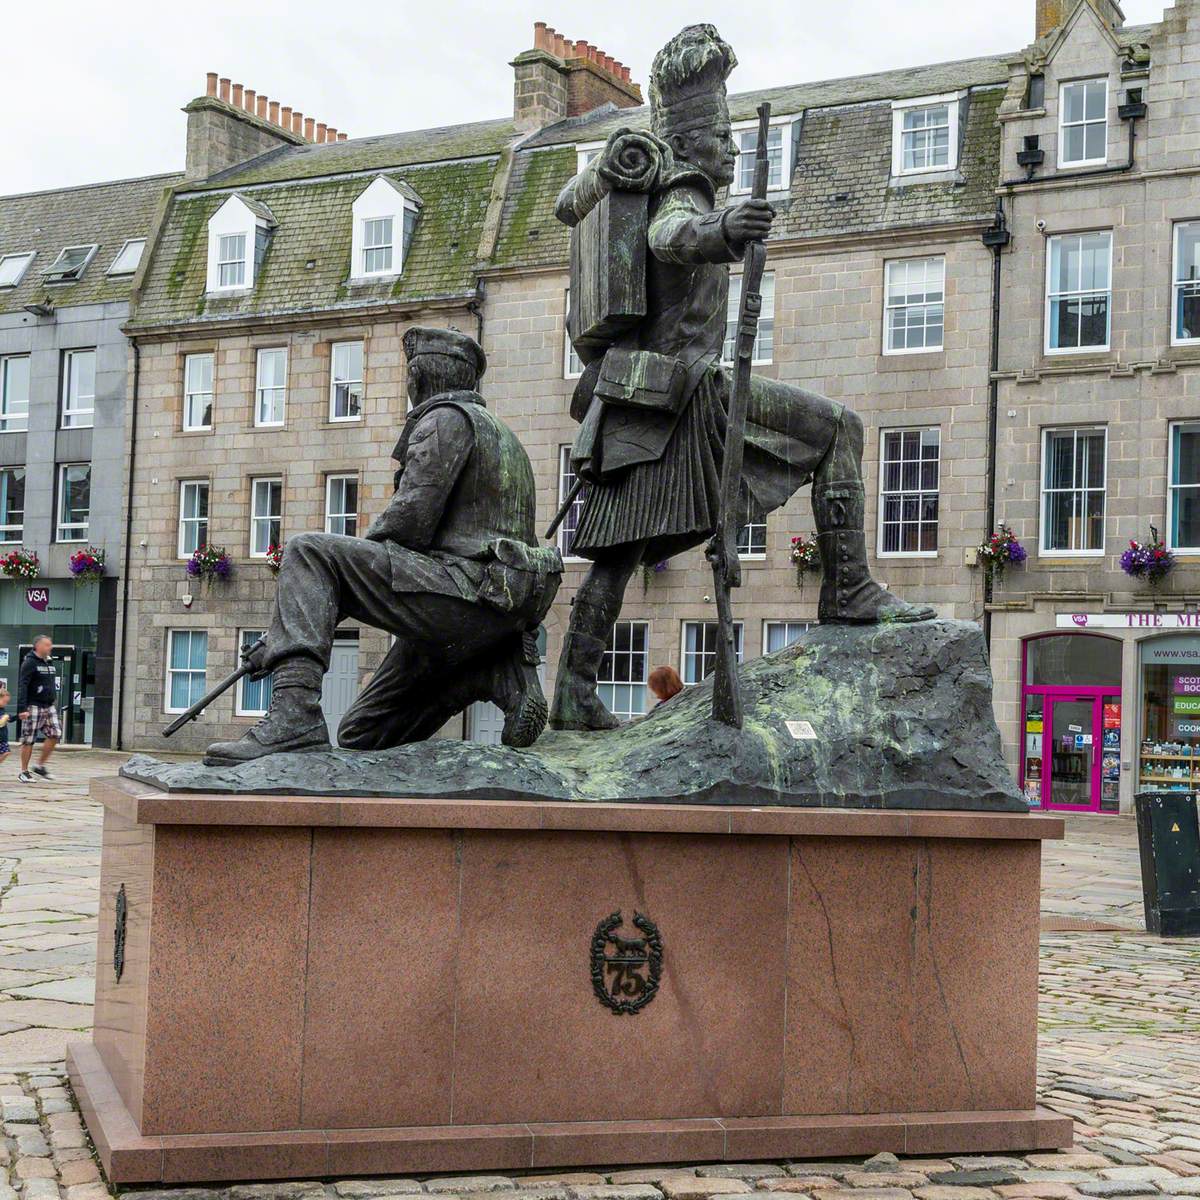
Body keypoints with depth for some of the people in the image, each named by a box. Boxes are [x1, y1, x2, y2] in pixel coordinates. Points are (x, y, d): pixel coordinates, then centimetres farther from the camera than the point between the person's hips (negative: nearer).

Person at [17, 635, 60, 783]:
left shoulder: (50, 663, 14)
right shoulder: (30, 663, -10)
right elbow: (22, 686, -15)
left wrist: (54, 703, 20)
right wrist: (22, 708, -22)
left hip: (49, 707, 7)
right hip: (33, 707, -7)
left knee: (55, 734, -3)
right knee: (28, 740, -1)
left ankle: (40, 766, 10)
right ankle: (24, 772, 8)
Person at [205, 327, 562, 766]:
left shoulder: (445, 418, -3)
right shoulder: (496, 430, 29)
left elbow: (411, 519, -14)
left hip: (460, 592, -10)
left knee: (307, 554, -12)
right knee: (361, 737, 14)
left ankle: (292, 719, -29)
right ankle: (503, 674, 3)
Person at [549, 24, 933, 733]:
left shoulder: (642, 186, 19)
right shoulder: (684, 191, -6)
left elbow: (569, 207, 39)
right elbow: (670, 236, -33)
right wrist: (719, 231, -54)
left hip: (636, 402, 9)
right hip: (688, 388, -9)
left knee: (618, 552, 6)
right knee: (838, 428, -8)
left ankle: (573, 693, 4)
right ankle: (849, 589, -15)